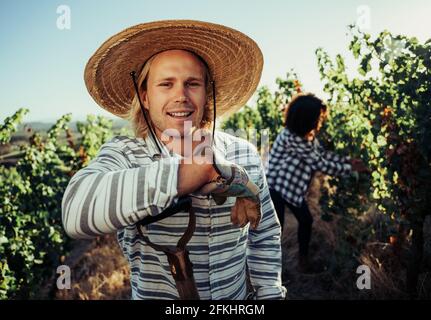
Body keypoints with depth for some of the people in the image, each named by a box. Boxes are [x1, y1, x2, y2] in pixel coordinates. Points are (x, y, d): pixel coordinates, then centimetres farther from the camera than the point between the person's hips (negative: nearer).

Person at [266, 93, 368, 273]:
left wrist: (349, 160, -6)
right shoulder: (292, 137, -31)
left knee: (306, 220, 11)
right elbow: (320, 164, -28)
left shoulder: (307, 133, -3)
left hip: (291, 185, 9)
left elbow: (323, 153, 6)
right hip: (274, 185, -9)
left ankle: (303, 260, 29)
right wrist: (351, 168, -20)